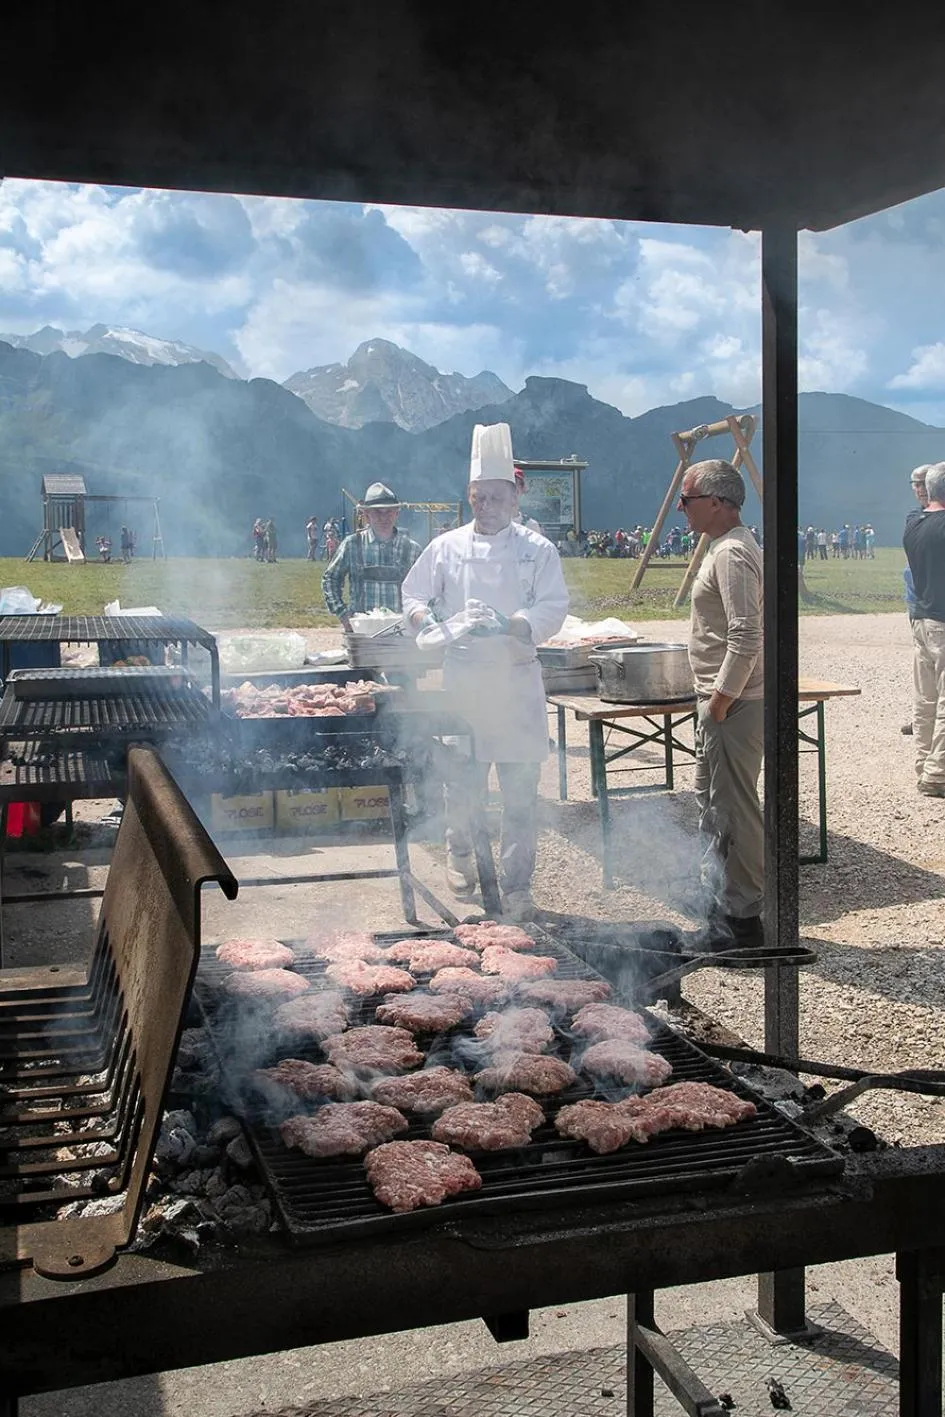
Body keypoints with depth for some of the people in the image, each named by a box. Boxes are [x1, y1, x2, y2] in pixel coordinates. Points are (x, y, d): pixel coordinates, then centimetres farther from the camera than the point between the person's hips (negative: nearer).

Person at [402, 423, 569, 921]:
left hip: (516, 679, -1)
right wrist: (428, 621, -12)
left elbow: (552, 608, -6)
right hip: (462, 678, 1)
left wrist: (507, 626, -22)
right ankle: (459, 851, 38)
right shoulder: (446, 548, 5)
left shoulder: (537, 549, 1)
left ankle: (516, 888, 11)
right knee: (460, 781, 9)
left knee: (520, 791, 0)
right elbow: (414, 597, 10)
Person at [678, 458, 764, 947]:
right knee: (710, 802, 18)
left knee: (734, 810, -4)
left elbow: (746, 637, -25)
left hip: (734, 705, -11)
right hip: (719, 700, 11)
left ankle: (741, 918, 5)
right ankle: (719, 902, 29)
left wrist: (722, 700, -21)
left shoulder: (732, 554, -17)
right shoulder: (725, 546, 16)